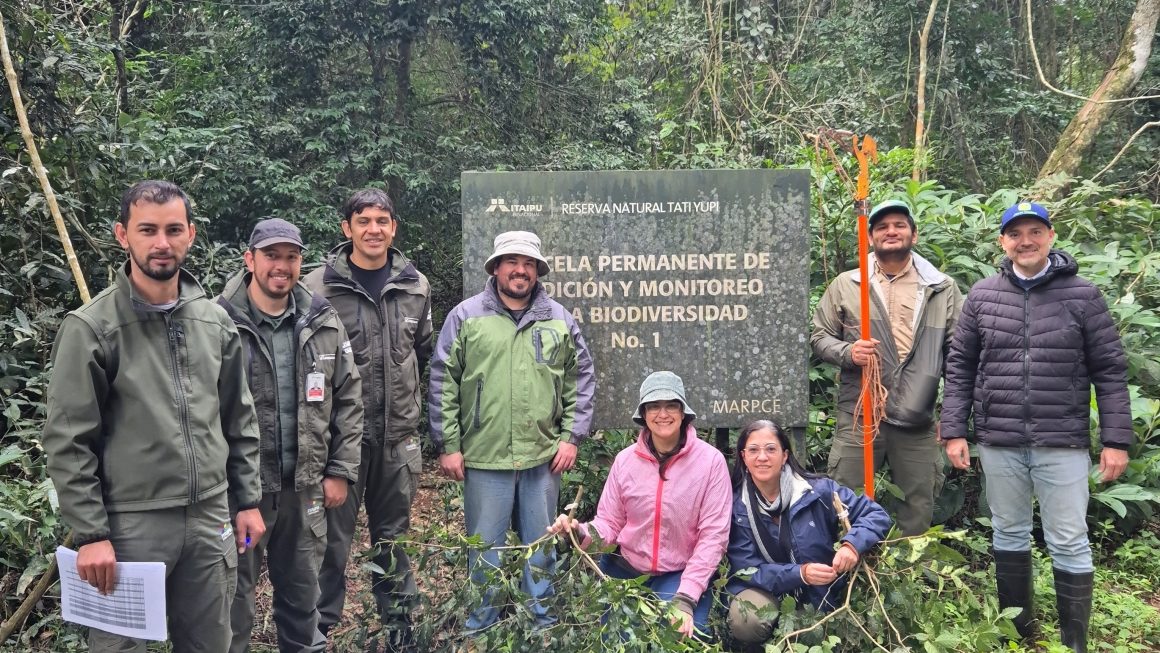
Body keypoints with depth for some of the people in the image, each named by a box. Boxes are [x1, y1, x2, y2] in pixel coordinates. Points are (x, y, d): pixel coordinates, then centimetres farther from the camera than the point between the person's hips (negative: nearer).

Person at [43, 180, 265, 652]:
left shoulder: (216, 322, 6)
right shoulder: (91, 328, -9)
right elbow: (67, 442, -10)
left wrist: (248, 500, 10)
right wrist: (90, 533, -13)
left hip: (211, 520, 5)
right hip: (130, 524, -4)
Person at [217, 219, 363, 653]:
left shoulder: (323, 323, 3)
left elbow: (348, 398, 7)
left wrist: (341, 471, 4)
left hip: (305, 485, 4)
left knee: (303, 590, 19)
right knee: (234, 592, 10)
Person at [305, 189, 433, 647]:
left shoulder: (415, 286, 6)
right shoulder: (319, 287, -7)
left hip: (399, 434, 4)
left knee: (394, 536, 15)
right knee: (333, 535, 4)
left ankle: (399, 624, 28)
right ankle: (320, 626, 19)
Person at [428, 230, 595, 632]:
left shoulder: (559, 319, 7)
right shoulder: (466, 316, 0)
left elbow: (581, 381, 10)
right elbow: (443, 384, -1)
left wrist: (571, 437, 3)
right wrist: (447, 445, -4)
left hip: (543, 457, 2)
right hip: (484, 458, -2)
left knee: (540, 549, 14)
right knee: (485, 550, 8)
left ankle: (541, 623, 28)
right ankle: (481, 627, 23)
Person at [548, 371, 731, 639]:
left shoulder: (710, 460, -11)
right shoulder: (625, 459, -3)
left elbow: (713, 534, -12)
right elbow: (609, 522, 2)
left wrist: (686, 598, -18)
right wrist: (581, 533, -22)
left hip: (681, 575, -2)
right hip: (624, 569, 2)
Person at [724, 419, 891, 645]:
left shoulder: (816, 490, -12)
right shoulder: (736, 506, -11)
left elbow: (876, 514, -6)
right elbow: (748, 569, -13)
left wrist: (852, 544, -28)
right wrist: (799, 574, -30)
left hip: (823, 593, 1)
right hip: (769, 591, -1)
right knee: (744, 620, -31)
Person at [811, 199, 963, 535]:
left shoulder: (943, 289, 7)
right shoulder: (845, 285, 7)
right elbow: (819, 337, 10)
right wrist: (847, 352, -12)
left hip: (918, 421, 1)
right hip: (858, 415, -1)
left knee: (918, 513, 11)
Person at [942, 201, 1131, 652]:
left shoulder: (1082, 296, -2)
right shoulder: (982, 297, 3)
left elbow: (1109, 370, -1)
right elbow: (960, 367, 7)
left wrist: (1116, 439, -6)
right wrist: (954, 430, 1)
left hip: (1063, 442, -2)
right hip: (998, 442, 3)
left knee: (1069, 543, 3)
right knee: (1009, 534, 14)